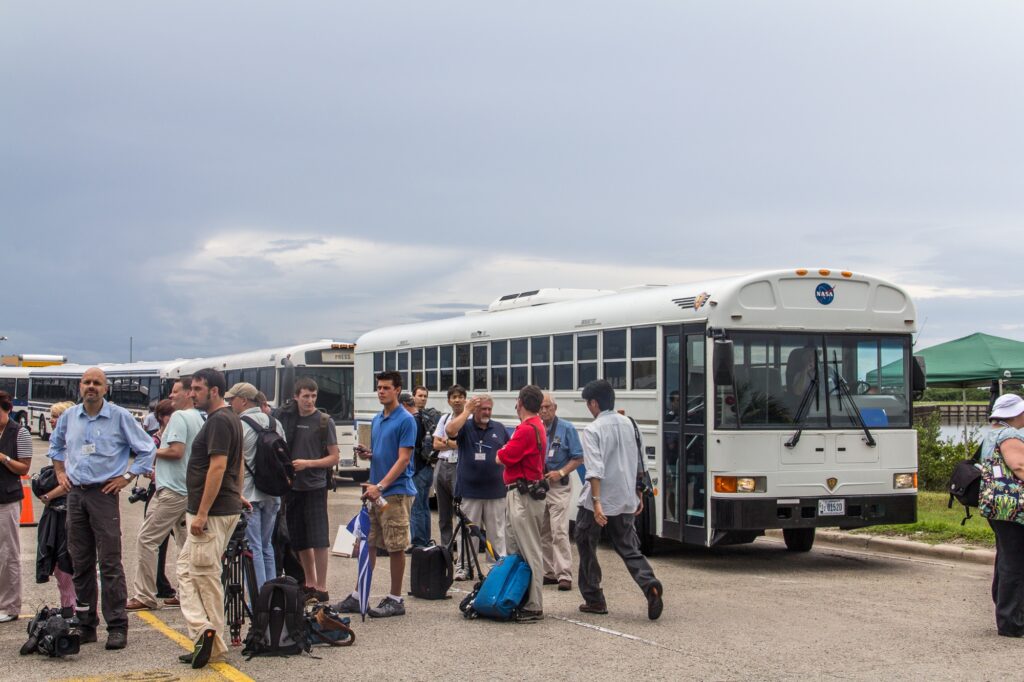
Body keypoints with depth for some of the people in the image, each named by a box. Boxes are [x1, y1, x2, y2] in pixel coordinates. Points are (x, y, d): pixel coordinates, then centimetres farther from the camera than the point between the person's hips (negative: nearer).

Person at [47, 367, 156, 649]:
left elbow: (147, 449, 2)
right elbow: (56, 444, 28)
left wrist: (127, 477, -4)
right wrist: (61, 473, 17)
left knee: (110, 563, -7)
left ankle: (117, 627, -4)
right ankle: (85, 624, 16)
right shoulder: (70, 416, 10)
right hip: (75, 494, 5)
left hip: (104, 494, -4)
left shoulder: (120, 417, -3)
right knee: (80, 563, 8)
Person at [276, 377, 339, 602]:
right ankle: (310, 584, 23)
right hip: (292, 486, 5)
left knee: (319, 539, -6)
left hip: (315, 486, -5)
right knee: (300, 540, 11)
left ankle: (321, 588, -1)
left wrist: (307, 463, -13)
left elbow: (333, 457, -2)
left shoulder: (324, 422, -3)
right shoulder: (287, 418, 8)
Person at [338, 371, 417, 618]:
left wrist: (380, 486, -21)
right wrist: (366, 453, 1)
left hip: (396, 492, -8)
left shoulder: (406, 420, -10)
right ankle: (358, 596, 17)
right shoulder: (376, 420, 15)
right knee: (367, 544, 10)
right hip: (374, 492, 8)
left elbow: (403, 459, -16)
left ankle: (395, 600, 7)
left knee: (396, 547, -1)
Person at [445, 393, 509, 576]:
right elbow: (450, 430, -19)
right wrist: (467, 411, -12)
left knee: (497, 533, 5)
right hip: (469, 491, -2)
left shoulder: (499, 428, 11)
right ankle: (463, 567, 11)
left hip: (495, 491, 2)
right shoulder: (464, 426, 2)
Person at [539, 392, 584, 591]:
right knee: (543, 533, 10)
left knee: (559, 532, -12)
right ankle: (549, 573, 18)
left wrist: (560, 473, -15)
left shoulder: (567, 429, -3)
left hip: (558, 486, -5)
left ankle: (564, 575, -12)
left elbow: (578, 458, -4)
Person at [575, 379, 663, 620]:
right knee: (629, 548, 9)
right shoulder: (627, 424, 8)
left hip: (598, 502, -6)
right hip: (624, 499, 6)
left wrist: (596, 502, -27)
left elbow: (595, 470, -23)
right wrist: (638, 494, 25)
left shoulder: (593, 430, -13)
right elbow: (635, 462, 16)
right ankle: (650, 586, -15)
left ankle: (594, 599, 16)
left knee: (586, 548, 12)